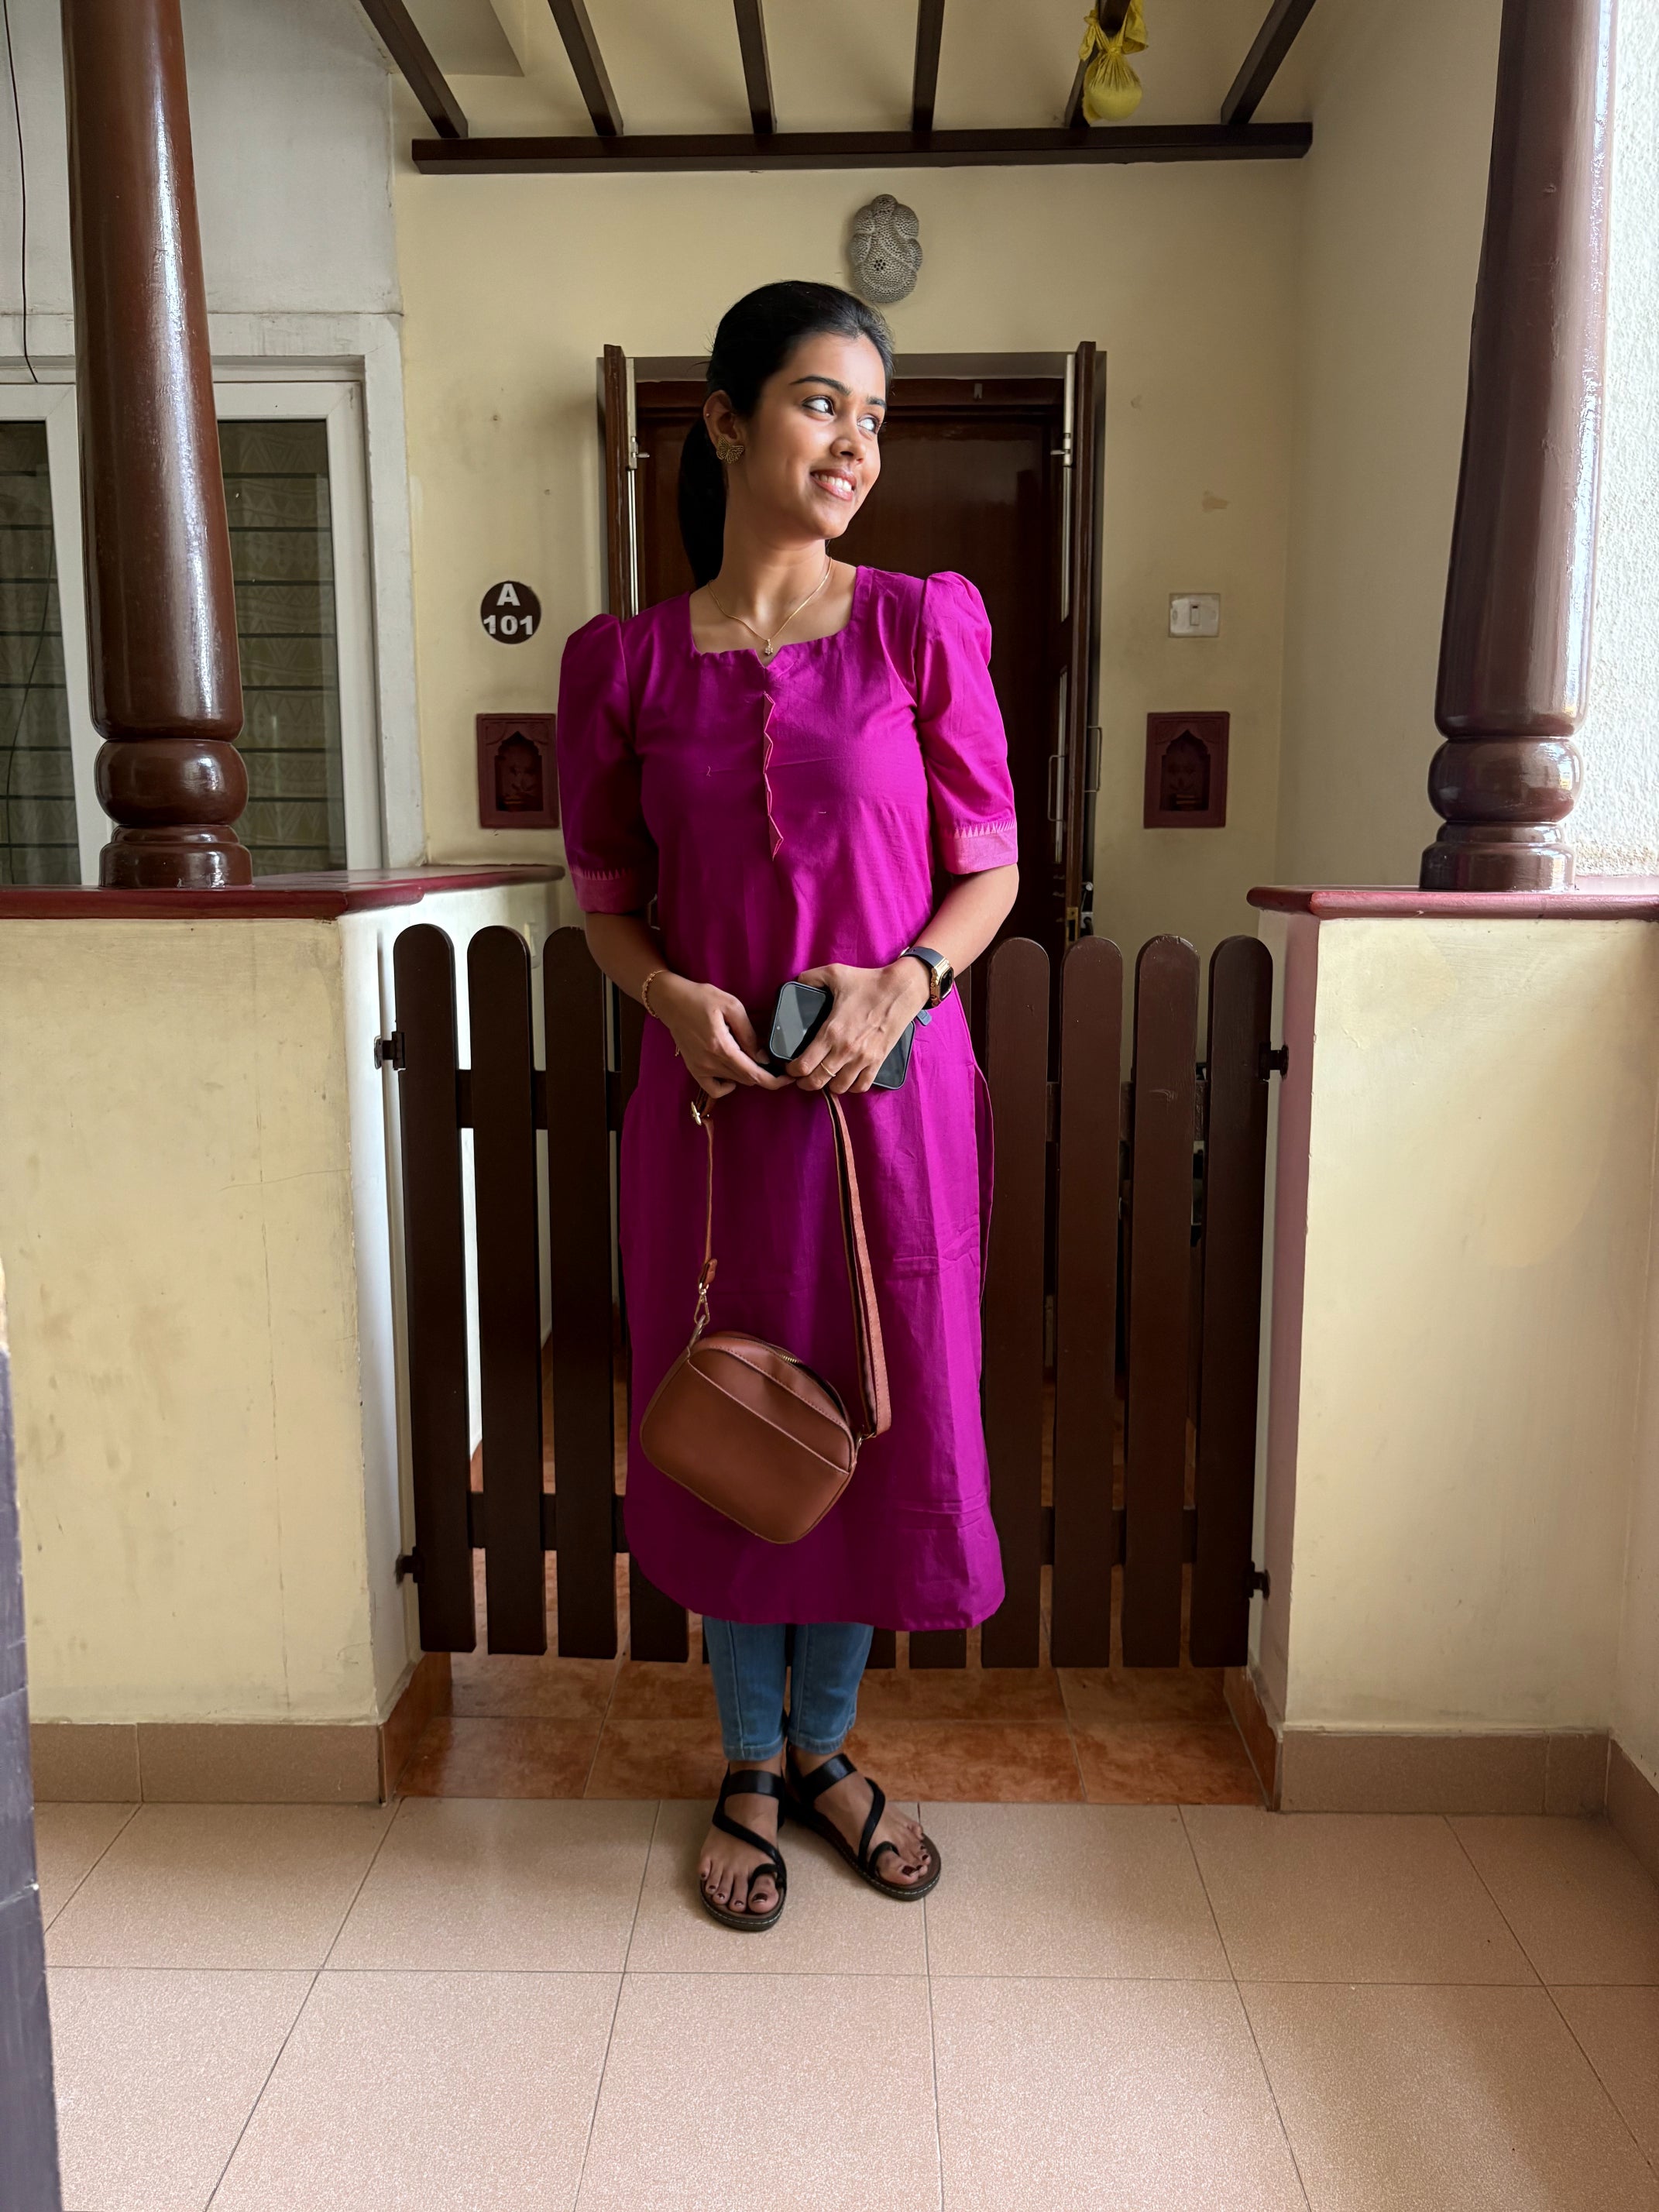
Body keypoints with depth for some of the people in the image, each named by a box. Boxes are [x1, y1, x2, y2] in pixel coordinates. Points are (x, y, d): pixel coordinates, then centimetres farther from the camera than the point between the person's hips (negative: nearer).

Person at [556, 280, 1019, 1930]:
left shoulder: (925, 626, -1)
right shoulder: (625, 664, 1)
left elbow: (992, 867, 3)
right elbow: (605, 898, 7)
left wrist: (904, 981, -16)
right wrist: (671, 994, -13)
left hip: (895, 1096, 0)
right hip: (713, 1098, 0)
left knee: (879, 1420, 10)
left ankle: (825, 1744, 36)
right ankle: (749, 1766, 34)